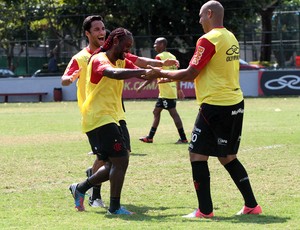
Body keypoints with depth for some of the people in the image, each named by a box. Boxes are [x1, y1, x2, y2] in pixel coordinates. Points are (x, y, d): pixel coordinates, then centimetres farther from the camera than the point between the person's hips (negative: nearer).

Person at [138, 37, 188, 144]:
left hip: (166, 91, -9)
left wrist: (142, 86, -12)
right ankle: (150, 137, 17)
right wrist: (178, 89, 25)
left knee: (173, 113, -7)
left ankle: (183, 138, -8)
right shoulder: (172, 57, 12)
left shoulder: (160, 57, -11)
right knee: (156, 111, 13)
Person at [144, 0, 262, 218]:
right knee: (227, 157, 17)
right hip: (235, 104, 8)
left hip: (215, 106, -8)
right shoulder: (231, 38, 13)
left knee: (198, 155, -1)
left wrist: (163, 73, 0)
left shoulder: (208, 40, -14)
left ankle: (205, 210, -2)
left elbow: (191, 74, -14)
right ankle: (251, 205, 16)